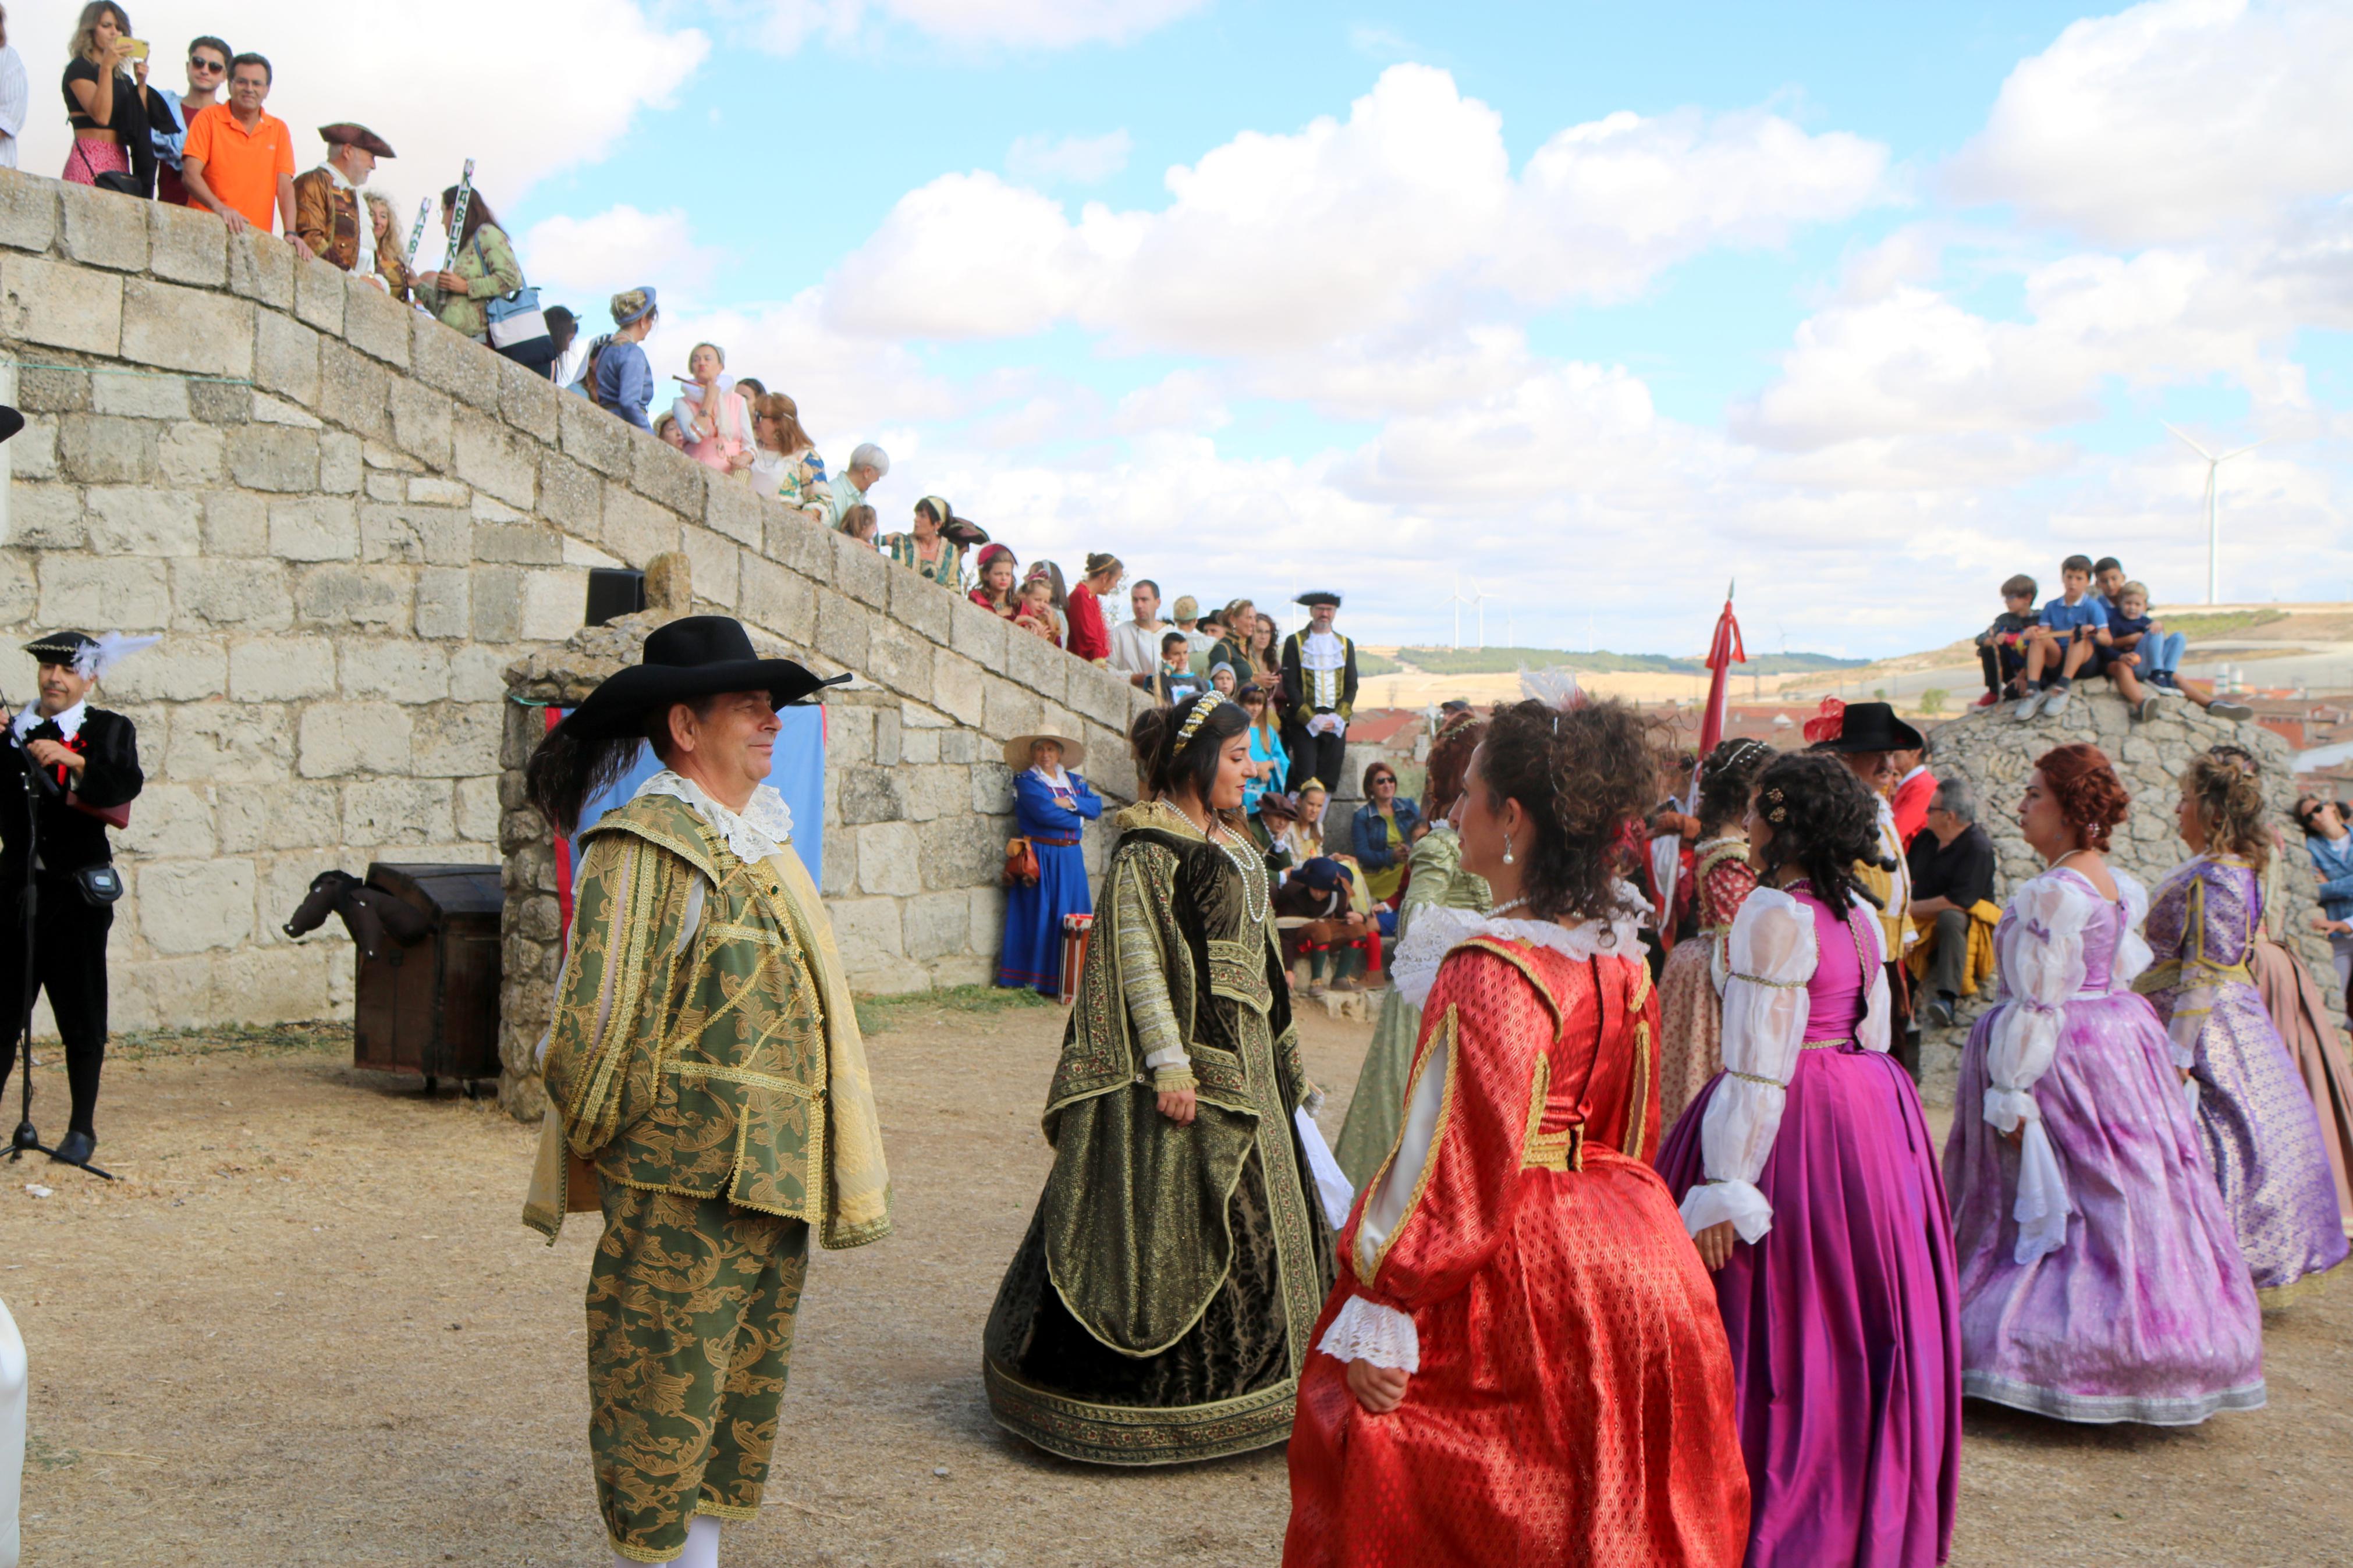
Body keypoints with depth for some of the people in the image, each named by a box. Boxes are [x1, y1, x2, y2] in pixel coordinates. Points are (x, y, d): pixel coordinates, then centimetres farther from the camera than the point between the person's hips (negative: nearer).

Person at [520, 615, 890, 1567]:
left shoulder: (759, 838, 14)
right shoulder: (648, 846, -15)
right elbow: (598, 1019, -16)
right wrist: (595, 1145, -5)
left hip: (771, 1174, 9)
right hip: (684, 1178, -9)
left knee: (748, 1380, 17)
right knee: (663, 1388, 3)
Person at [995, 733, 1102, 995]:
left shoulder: (1075, 781, 16)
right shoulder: (1026, 780, -1)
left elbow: (1097, 806, 1)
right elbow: (1045, 812, -16)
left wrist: (1071, 803, -14)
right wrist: (1078, 819, -5)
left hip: (1071, 856, 5)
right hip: (1041, 856, -5)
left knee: (1074, 915, 4)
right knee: (1041, 915, -6)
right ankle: (1039, 981, -2)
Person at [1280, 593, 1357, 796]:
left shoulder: (1345, 644, 13)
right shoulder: (1295, 642, 3)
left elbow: (1351, 686, 10)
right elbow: (1290, 685, -3)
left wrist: (1337, 717, -5)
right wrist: (1312, 718, -11)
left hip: (1336, 723, 3)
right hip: (1304, 722, -3)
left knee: (1330, 779, 0)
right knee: (1304, 780, -10)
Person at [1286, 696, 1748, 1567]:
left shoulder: (1489, 968, -20)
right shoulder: (1620, 961, 5)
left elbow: (1452, 1158, -22)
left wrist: (1377, 1319, -17)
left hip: (1517, 1276, -8)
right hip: (1627, 1259, 8)